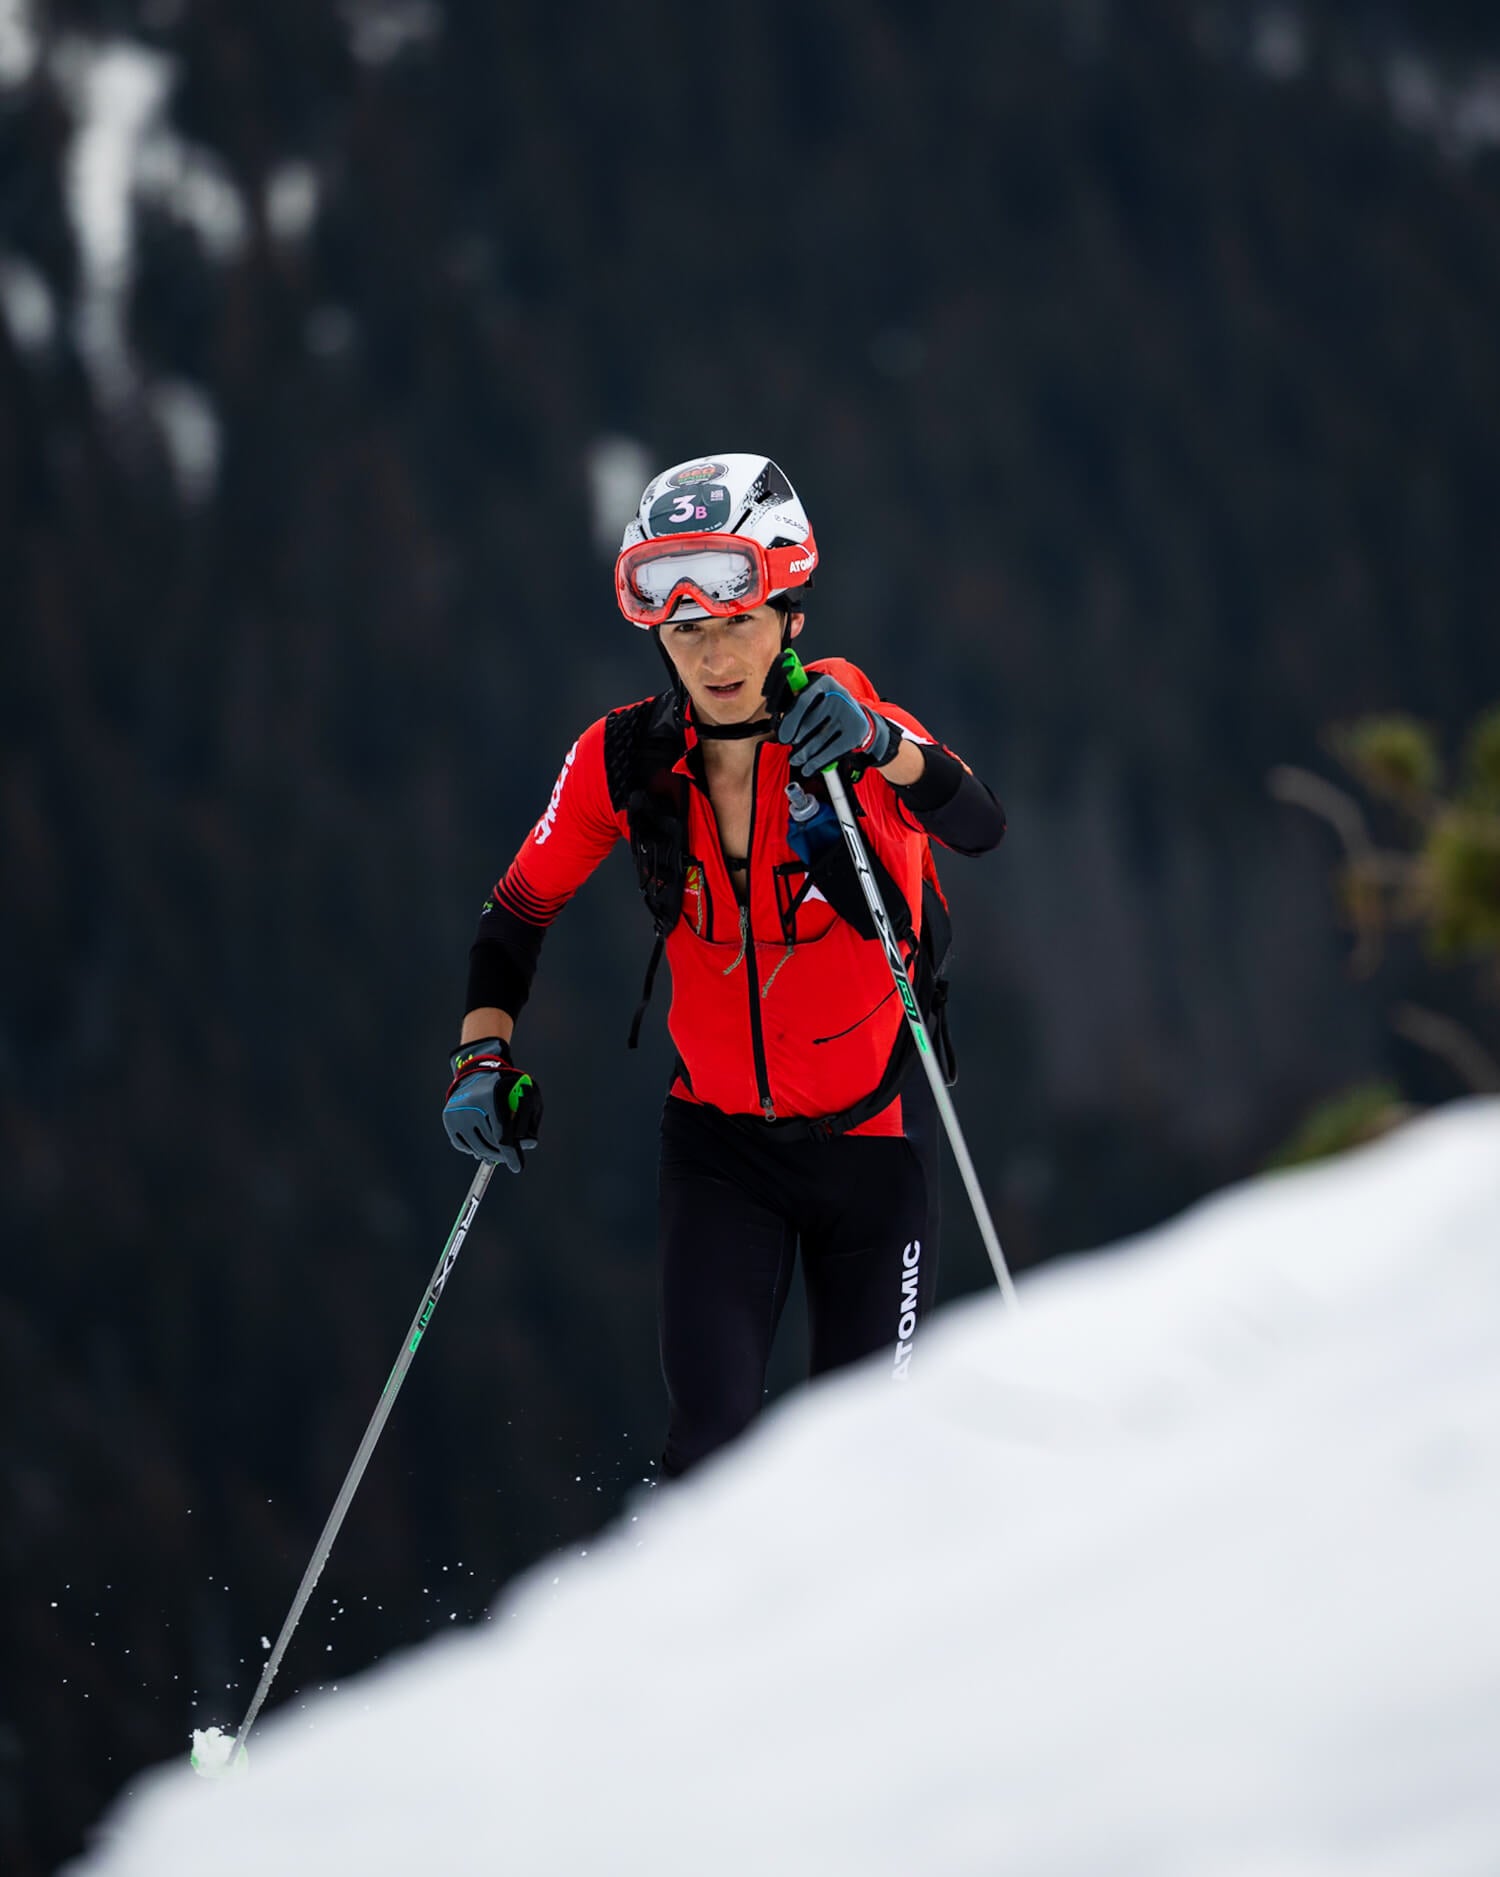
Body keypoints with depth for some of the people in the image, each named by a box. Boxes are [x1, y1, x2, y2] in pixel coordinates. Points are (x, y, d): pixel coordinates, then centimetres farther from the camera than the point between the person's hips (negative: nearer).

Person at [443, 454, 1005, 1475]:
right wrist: (487, 1058, -9)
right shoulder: (625, 761, -9)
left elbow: (980, 825, -33)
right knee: (713, 1438, -16)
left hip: (872, 1138, -1)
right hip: (721, 1142, 1)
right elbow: (519, 913, 5)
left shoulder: (836, 716, -16)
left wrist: (879, 743, -49)